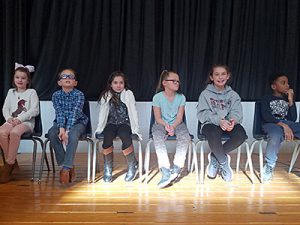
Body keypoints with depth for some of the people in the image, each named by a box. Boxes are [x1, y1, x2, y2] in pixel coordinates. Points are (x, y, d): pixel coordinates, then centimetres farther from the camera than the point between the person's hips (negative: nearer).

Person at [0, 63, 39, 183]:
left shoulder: (31, 92, 7)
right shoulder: (11, 92, 21)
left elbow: (34, 110, -5)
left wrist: (20, 119, -16)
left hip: (26, 122, -4)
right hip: (11, 121, 4)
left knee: (14, 132, -37)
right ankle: (12, 161, -17)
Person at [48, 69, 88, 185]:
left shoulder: (79, 94, -11)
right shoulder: (56, 95, -2)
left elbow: (74, 113, -21)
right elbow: (59, 113, -13)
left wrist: (67, 130, -31)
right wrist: (61, 129, -29)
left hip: (78, 122, -3)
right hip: (61, 122, 3)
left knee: (73, 135, -35)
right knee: (52, 133, -28)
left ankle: (66, 168, -28)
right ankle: (69, 166, -18)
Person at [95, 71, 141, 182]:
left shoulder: (128, 94, 2)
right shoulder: (106, 96, 7)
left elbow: (133, 112, 0)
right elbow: (102, 113, 6)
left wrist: (135, 129, -7)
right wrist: (100, 128, -5)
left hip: (124, 123, -1)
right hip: (111, 124, 1)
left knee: (125, 136, -33)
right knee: (107, 137, -31)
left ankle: (132, 166, -12)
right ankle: (108, 169, -16)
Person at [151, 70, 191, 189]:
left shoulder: (181, 97, 3)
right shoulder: (158, 97, -3)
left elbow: (179, 117, -3)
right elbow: (158, 118, -5)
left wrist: (173, 126, -22)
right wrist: (166, 125, -25)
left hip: (177, 124, 2)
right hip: (161, 124, -2)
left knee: (185, 137, -32)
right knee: (158, 138, -35)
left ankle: (176, 168, -28)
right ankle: (166, 173, -41)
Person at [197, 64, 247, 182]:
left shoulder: (233, 95, 13)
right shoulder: (205, 94, 5)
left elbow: (237, 112, 2)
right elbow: (202, 113, -6)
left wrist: (233, 120, -24)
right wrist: (218, 120, -24)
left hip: (228, 124, 3)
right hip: (211, 123, -3)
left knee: (241, 135, -30)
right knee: (214, 135, -38)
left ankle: (215, 157, -9)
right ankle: (224, 162, -9)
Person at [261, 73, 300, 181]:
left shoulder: (288, 100, 26)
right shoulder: (266, 99, 13)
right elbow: (266, 116, -6)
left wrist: (291, 101, 6)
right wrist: (283, 125, -20)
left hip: (287, 124, 4)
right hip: (271, 124, -4)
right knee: (276, 135, -42)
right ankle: (269, 166, -20)